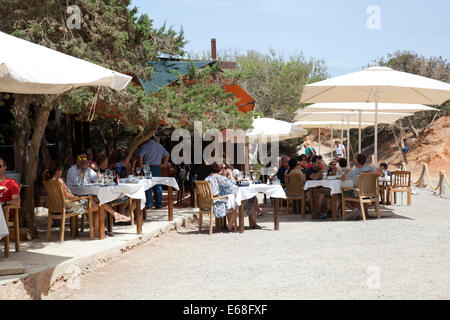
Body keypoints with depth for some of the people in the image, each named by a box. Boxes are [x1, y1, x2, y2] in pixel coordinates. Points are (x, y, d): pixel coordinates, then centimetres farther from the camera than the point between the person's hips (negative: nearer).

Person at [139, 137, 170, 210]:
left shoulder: (145, 146, -2)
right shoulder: (159, 146, 11)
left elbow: (140, 156, -15)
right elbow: (167, 154, 12)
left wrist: (141, 165, -5)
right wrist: (164, 164, 12)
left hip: (148, 167, -3)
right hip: (157, 167, 3)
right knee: (158, 186, 7)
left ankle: (149, 203, -3)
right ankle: (159, 204, 8)